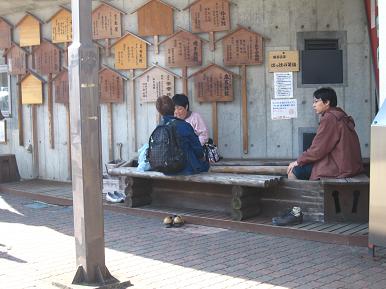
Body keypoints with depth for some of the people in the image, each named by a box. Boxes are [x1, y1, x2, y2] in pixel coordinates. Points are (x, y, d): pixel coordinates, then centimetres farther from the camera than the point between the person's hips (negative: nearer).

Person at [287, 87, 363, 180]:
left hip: (339, 167, -10)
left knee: (293, 171, -7)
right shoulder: (339, 115, 15)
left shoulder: (329, 118, -15)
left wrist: (298, 162, -3)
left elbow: (318, 149, -16)